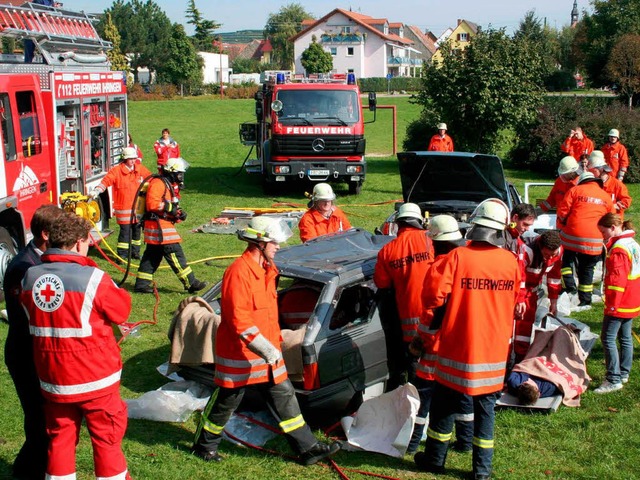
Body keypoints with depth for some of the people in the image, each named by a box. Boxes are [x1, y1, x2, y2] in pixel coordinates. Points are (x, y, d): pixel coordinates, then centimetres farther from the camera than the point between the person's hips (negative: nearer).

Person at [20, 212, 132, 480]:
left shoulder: (30, 277, -3)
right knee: (107, 438, 11)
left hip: (52, 379, 5)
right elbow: (122, 311, -7)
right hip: (95, 379, -5)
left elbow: (29, 319, 10)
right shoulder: (92, 278, -20)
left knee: (59, 438, 17)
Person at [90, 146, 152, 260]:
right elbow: (106, 181, -19)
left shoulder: (140, 169, 7)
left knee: (136, 230, 14)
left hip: (138, 207, 5)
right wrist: (96, 191, -32)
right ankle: (122, 255, 1)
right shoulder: (117, 170, -9)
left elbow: (150, 178, 21)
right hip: (123, 207, -5)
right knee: (125, 231, -6)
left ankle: (135, 252, 29)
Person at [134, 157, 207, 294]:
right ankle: (190, 283, -10)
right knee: (174, 253, -10)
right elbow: (152, 203, -23)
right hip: (158, 225, -11)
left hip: (163, 225, 11)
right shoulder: (158, 183, -12)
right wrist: (170, 207, -19)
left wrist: (179, 215, 5)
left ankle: (141, 284, 16)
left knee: (153, 255, 12)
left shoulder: (170, 186, 21)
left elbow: (170, 212, 25)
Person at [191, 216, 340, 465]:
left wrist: (274, 342, 19)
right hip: (239, 354, -8)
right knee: (225, 402, 9)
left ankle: (309, 448, 15)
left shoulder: (266, 268, 7)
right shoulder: (238, 272, -23)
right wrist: (266, 349, -26)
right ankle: (204, 445, 31)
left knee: (284, 397, 9)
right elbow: (239, 320, -26)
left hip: (267, 351, 8)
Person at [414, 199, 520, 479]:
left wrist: (436, 305, 3)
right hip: (495, 350, 3)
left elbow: (434, 292, -18)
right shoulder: (511, 262, -4)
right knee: (486, 407, 13)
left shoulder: (458, 257, -16)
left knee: (444, 403, 13)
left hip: (458, 348, -2)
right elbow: (513, 302, 9)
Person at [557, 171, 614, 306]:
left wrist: (562, 226, 15)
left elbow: (563, 211, -2)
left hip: (572, 236, -2)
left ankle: (568, 284, 0)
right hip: (594, 241, 2)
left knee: (567, 259, 19)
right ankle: (585, 300, 15)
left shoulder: (575, 190, 3)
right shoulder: (606, 197, 12)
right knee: (587, 269, 12)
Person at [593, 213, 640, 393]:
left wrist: (612, 304, -20)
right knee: (625, 338, 16)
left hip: (619, 304, -10)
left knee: (608, 338, -8)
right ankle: (624, 374, 24)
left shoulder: (618, 248, -19)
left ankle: (614, 380, -9)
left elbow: (617, 279, -22)